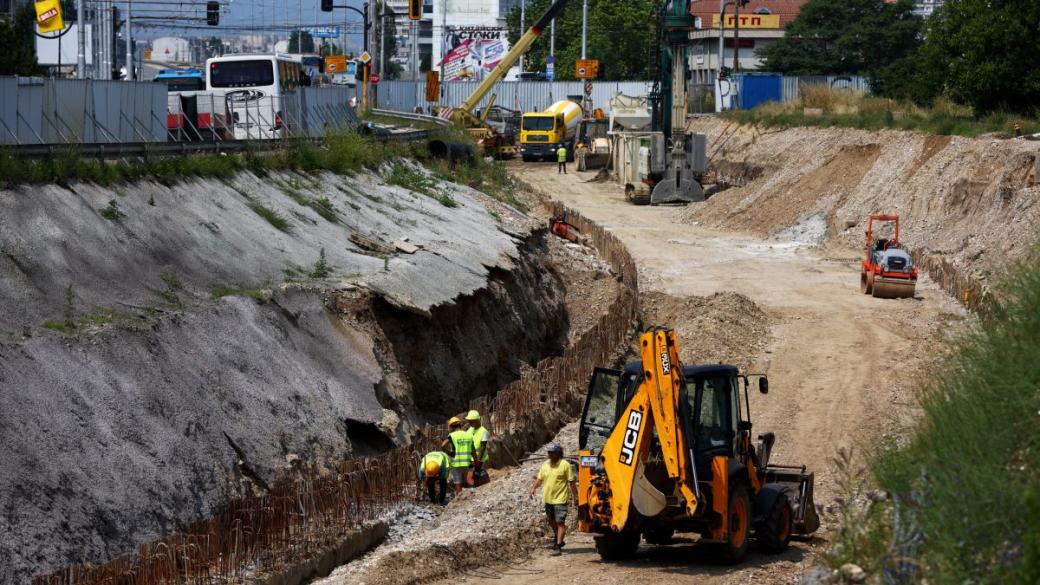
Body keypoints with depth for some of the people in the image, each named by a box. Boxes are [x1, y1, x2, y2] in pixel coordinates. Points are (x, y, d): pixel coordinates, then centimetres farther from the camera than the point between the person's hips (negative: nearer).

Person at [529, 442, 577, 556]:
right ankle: (556, 538, 41)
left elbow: (572, 482, -6)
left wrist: (575, 496, -7)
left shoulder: (565, 465, -8)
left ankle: (558, 546, -11)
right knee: (551, 521, 20)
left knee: (560, 522, -10)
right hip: (547, 499, 7)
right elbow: (540, 479, 15)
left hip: (560, 499, -7)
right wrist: (534, 488, -4)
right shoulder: (545, 465, 9)